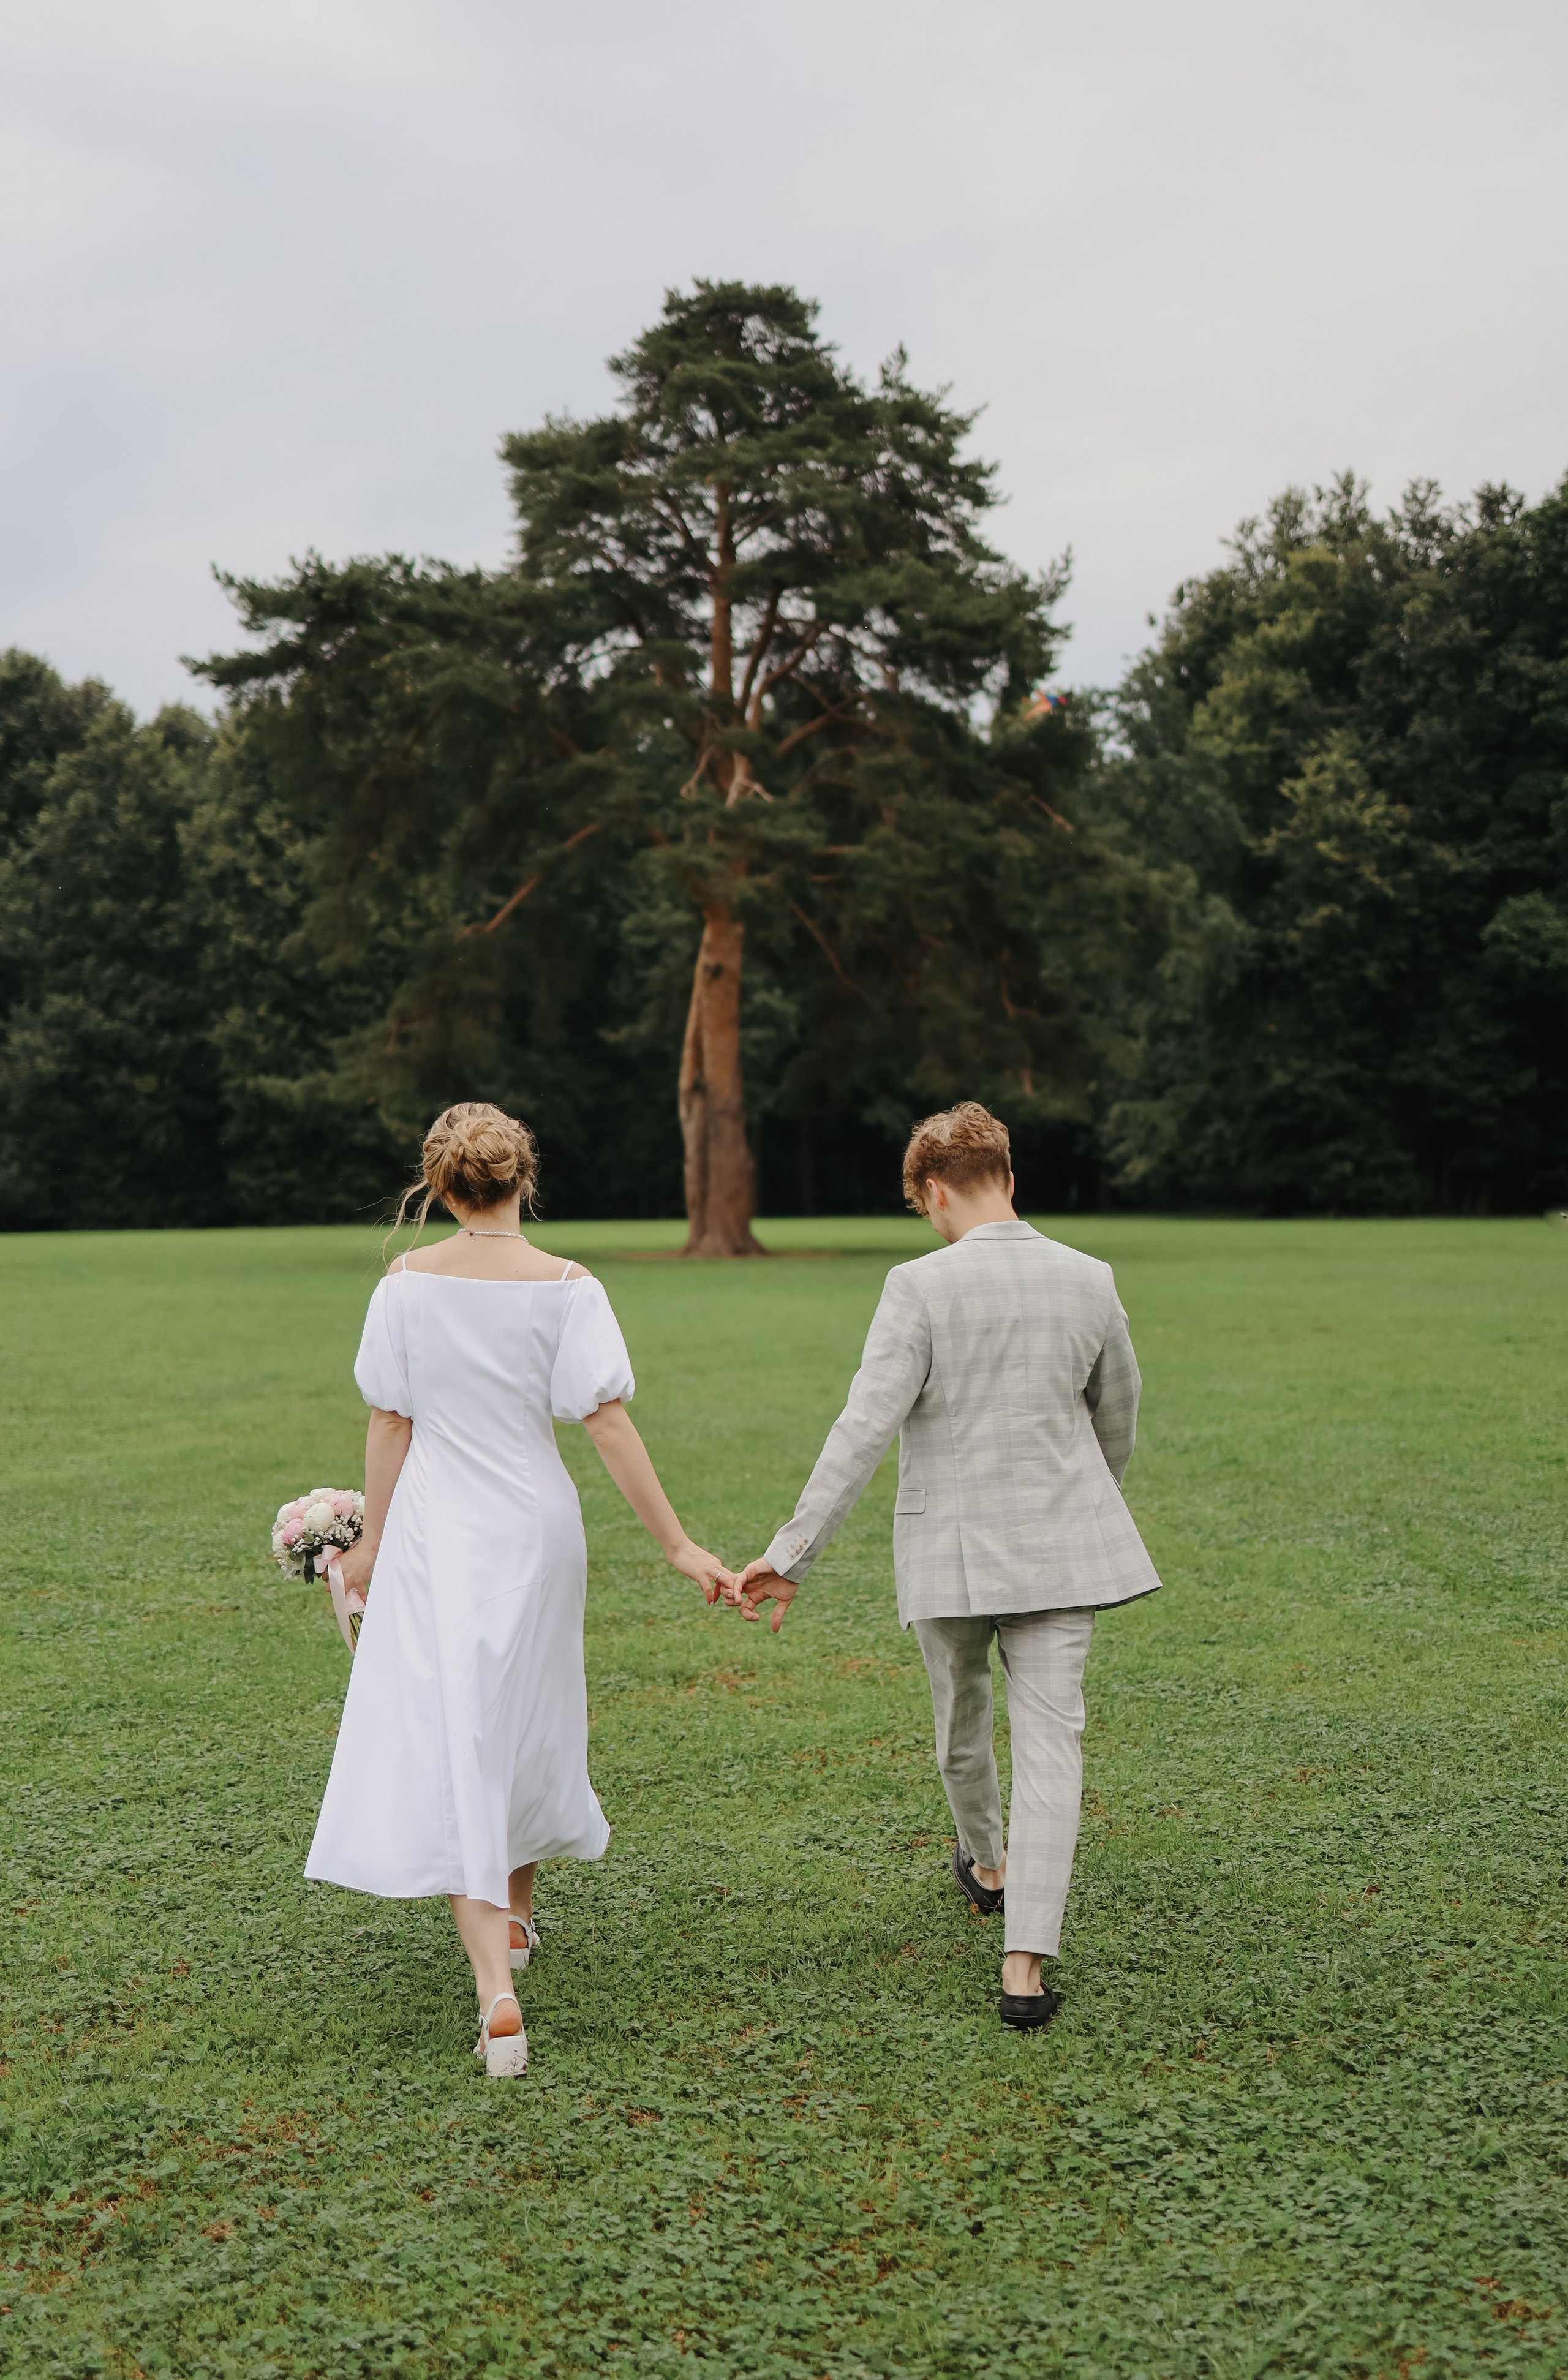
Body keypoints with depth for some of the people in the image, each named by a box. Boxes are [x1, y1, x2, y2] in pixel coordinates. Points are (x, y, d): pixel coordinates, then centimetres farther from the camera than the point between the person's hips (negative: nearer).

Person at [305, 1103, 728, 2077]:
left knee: (454, 1742, -2)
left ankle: (498, 1991, -12)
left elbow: (392, 1423, -2)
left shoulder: (409, 1282, -6)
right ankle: (517, 1912, 42)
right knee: (528, 1718, 22)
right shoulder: (567, 1286, -7)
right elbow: (609, 1423, -11)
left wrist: (374, 1539, 10)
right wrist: (678, 1542, -7)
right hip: (535, 1524, 2)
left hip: (436, 1530, -1)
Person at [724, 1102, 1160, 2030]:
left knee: (963, 1715, 22)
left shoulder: (921, 1286, -14)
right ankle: (1027, 1967, -5)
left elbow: (866, 1429, -20)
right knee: (1050, 1737, 1)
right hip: (1061, 1543, 2)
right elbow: (1119, 1418, 13)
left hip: (952, 1543, -2)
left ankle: (987, 1865, 48)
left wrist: (793, 1554, -18)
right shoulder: (1090, 1280, -1)